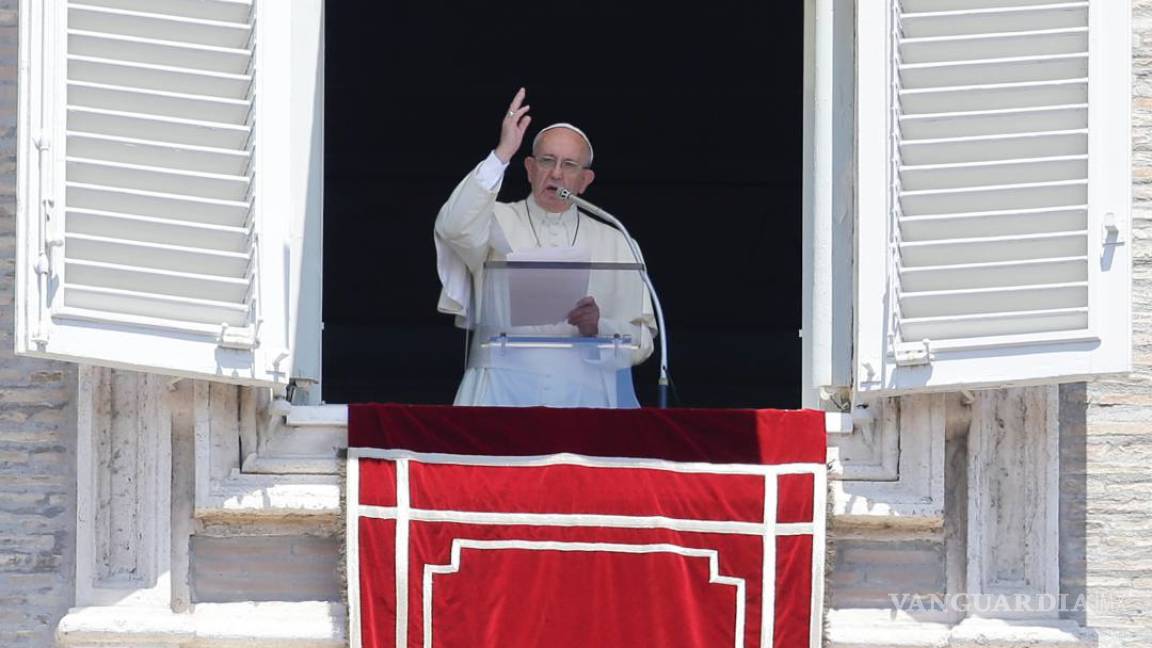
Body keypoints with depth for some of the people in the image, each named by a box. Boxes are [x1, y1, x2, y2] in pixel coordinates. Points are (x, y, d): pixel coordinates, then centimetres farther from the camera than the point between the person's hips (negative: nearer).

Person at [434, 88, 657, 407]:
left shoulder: (612, 243, 15)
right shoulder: (497, 222, 11)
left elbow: (642, 343, 11)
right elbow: (454, 227, -13)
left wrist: (599, 327, -9)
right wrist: (501, 155, -14)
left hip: (586, 394, 2)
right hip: (504, 393, -2)